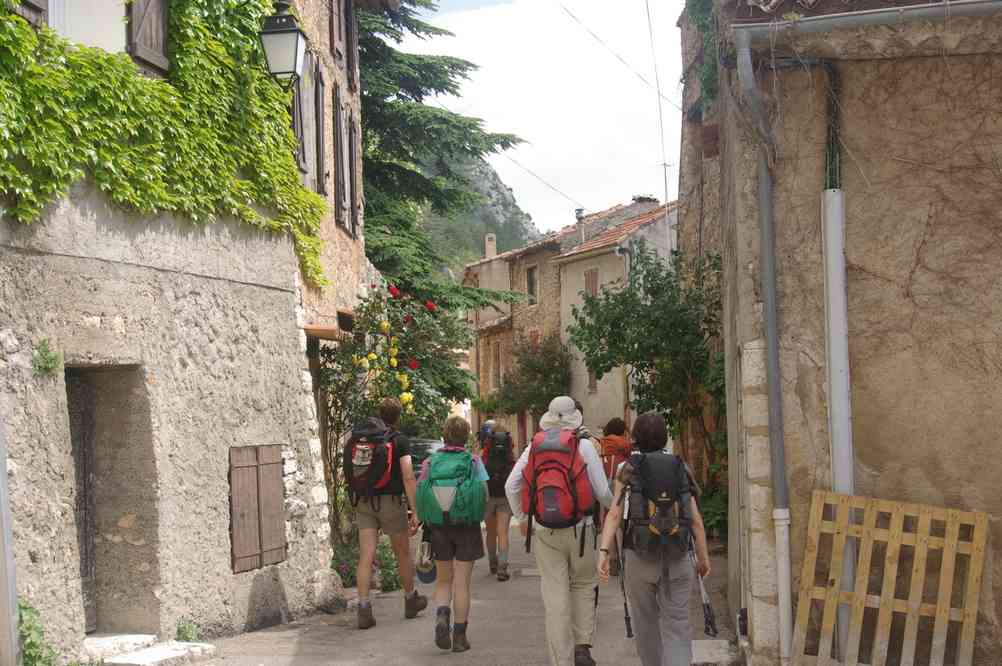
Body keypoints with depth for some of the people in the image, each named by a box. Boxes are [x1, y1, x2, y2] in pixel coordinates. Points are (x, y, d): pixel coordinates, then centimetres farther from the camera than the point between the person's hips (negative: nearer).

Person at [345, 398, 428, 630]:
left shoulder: (357, 437, 5)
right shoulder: (399, 441, -8)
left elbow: (350, 474, 8)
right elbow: (408, 478, -16)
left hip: (363, 503, 3)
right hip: (391, 501, -3)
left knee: (366, 556, 0)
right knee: (403, 553, 15)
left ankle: (364, 609, -8)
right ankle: (411, 600, 30)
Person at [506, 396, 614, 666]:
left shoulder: (534, 446, 4)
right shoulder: (584, 446, -3)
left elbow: (511, 486, 5)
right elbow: (602, 491, -3)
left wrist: (521, 518, 19)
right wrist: (614, 507, 19)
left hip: (544, 532, 2)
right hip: (579, 528, -2)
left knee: (555, 596, 5)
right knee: (583, 586, 18)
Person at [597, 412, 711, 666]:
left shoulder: (628, 468, 1)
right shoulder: (680, 467, 5)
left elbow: (615, 514, -9)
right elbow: (695, 519, 2)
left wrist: (603, 552, -14)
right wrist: (703, 556, 12)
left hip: (640, 557, -1)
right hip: (677, 559, 1)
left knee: (646, 622, 16)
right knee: (677, 625, 0)